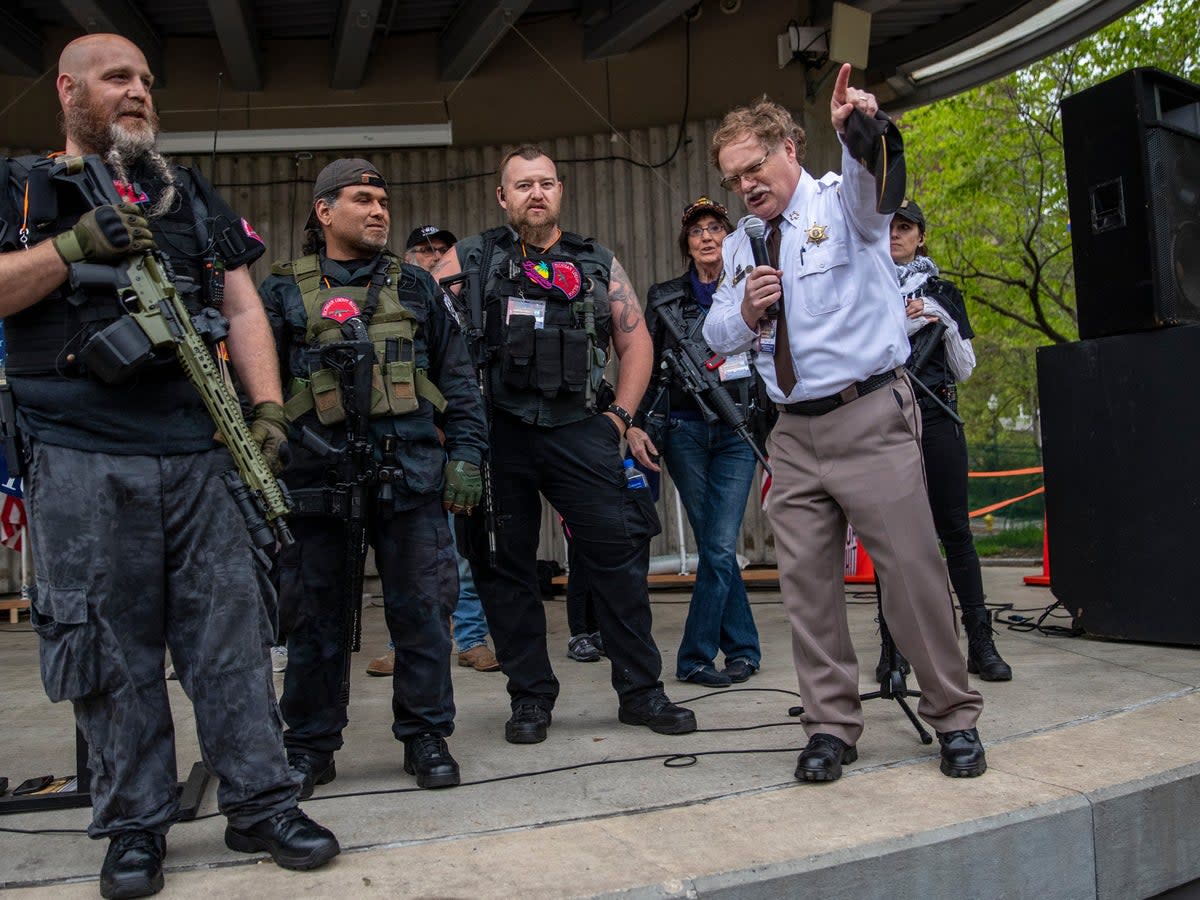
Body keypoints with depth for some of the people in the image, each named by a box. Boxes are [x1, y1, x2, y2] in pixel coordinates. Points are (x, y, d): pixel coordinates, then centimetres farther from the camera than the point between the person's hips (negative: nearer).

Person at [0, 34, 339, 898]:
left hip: (199, 452, 2)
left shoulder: (194, 195, 19)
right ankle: (135, 826, 15)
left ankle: (263, 802, 12)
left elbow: (243, 307, 13)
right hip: (83, 464, -2)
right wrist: (78, 243, -12)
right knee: (112, 645, 3)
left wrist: (268, 410, 1)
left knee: (233, 627, 2)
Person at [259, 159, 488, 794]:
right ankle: (310, 746, 22)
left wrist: (465, 455, 3)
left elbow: (457, 379, 13)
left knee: (422, 609, 3)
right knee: (314, 616, 7)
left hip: (411, 473, 1)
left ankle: (426, 736, 18)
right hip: (316, 477, 0)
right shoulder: (283, 291, 10)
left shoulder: (416, 287, 15)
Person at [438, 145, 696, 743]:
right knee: (503, 564, 4)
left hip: (578, 430, 1)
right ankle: (530, 697, 19)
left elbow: (636, 341, 15)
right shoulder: (469, 261, 10)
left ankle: (640, 691, 11)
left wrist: (619, 416, 4)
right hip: (496, 435, 0)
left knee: (619, 551, -3)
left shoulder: (599, 264, 15)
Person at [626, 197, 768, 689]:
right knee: (714, 545, 2)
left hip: (738, 431, 0)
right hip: (684, 431, 0)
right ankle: (742, 648, 14)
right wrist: (634, 424, -5)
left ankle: (695, 656, 7)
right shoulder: (664, 297, 6)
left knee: (719, 546, -5)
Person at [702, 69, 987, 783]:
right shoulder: (741, 246, 16)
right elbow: (716, 335, 16)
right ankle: (832, 726, 17)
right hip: (795, 433, 5)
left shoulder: (842, 202, 1)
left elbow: (870, 176, -23)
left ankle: (955, 717, 17)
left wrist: (859, 129, -45)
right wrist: (746, 313, -6)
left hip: (870, 419, -5)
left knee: (914, 571, -2)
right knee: (807, 583, 4)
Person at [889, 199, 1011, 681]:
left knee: (954, 528, -1)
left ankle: (980, 642, 3)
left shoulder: (943, 293, 16)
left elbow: (964, 369, 13)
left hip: (936, 416, 1)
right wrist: (904, 323, -11)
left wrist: (945, 324, -2)